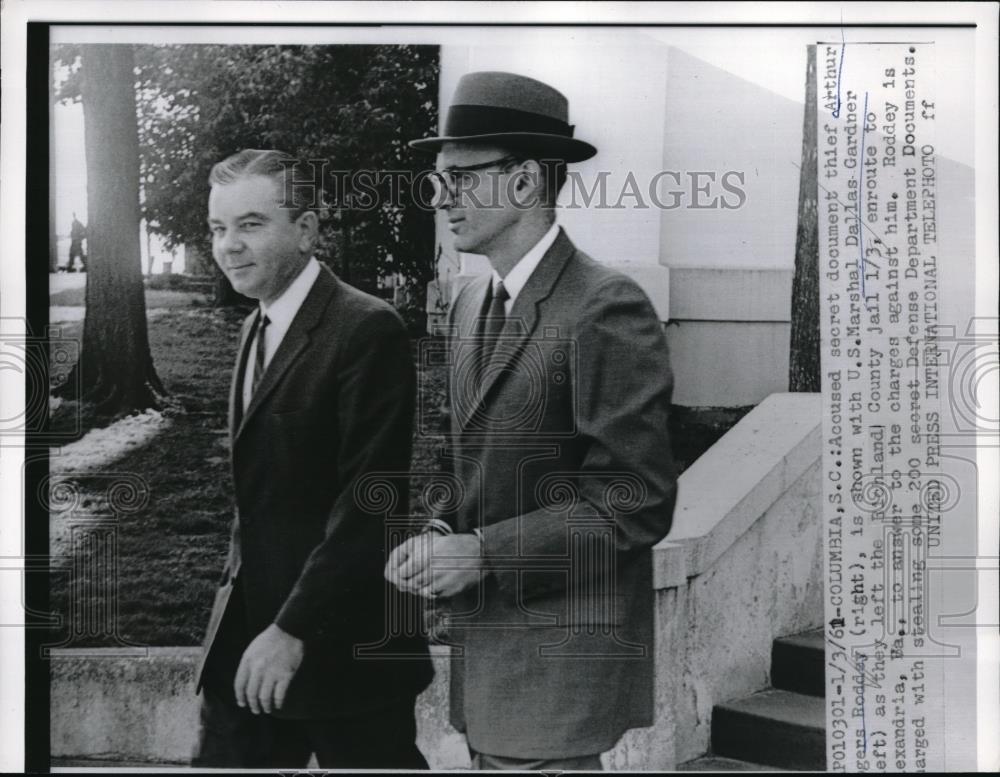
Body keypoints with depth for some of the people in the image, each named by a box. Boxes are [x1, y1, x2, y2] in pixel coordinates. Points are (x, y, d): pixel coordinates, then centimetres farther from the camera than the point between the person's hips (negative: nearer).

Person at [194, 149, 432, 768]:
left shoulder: (368, 331, -16)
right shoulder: (257, 328, 12)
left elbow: (369, 500, -21)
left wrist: (293, 630, -22)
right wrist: (239, 579, 12)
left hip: (344, 641, -7)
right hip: (248, 633, 8)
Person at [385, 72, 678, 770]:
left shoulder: (606, 309, -16)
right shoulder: (469, 302, 11)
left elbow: (639, 500, -18)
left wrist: (485, 553, -18)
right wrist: (439, 536, 0)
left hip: (560, 654, -7)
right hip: (482, 641, 8)